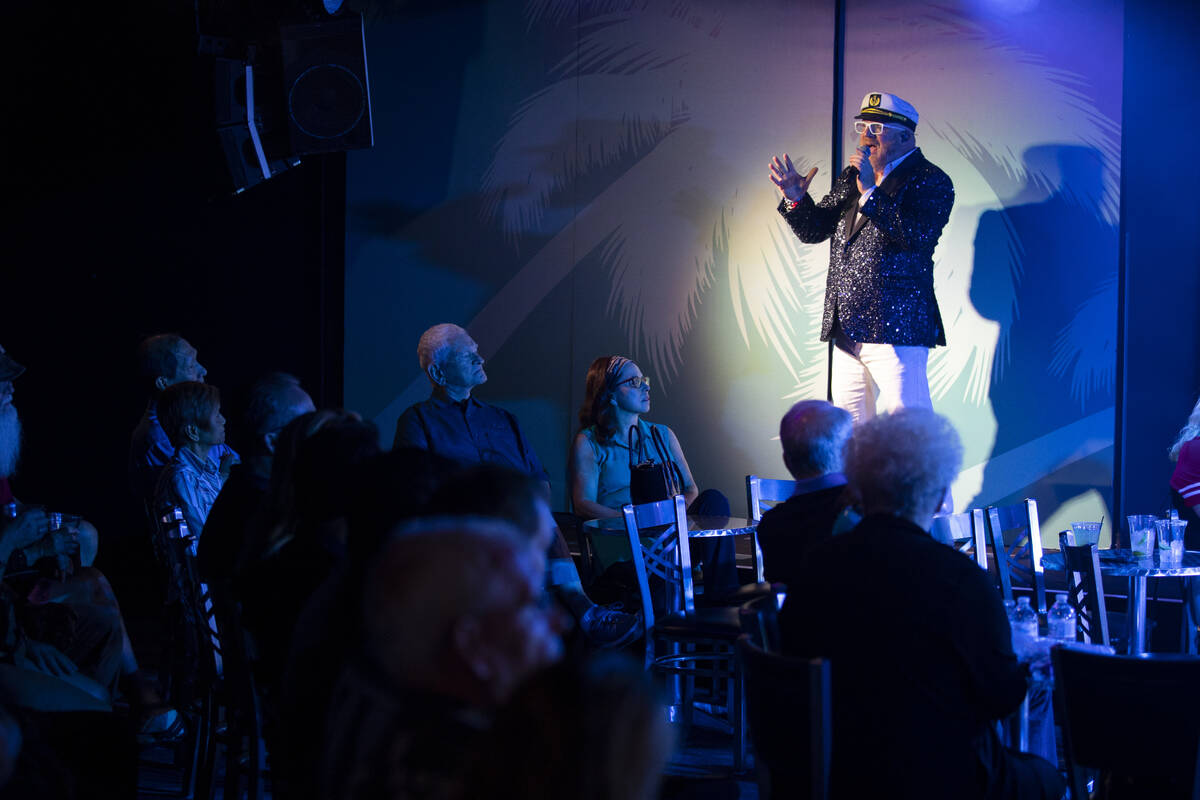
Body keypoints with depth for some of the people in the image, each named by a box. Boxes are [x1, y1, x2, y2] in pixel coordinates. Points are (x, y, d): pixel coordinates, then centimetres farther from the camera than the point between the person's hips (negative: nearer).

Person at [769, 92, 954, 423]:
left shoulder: (931, 181, -4)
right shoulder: (852, 178, 18)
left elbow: (917, 235, -20)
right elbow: (813, 231, 20)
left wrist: (871, 192, -22)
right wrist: (796, 199, 0)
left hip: (894, 330, -7)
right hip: (848, 330, 8)